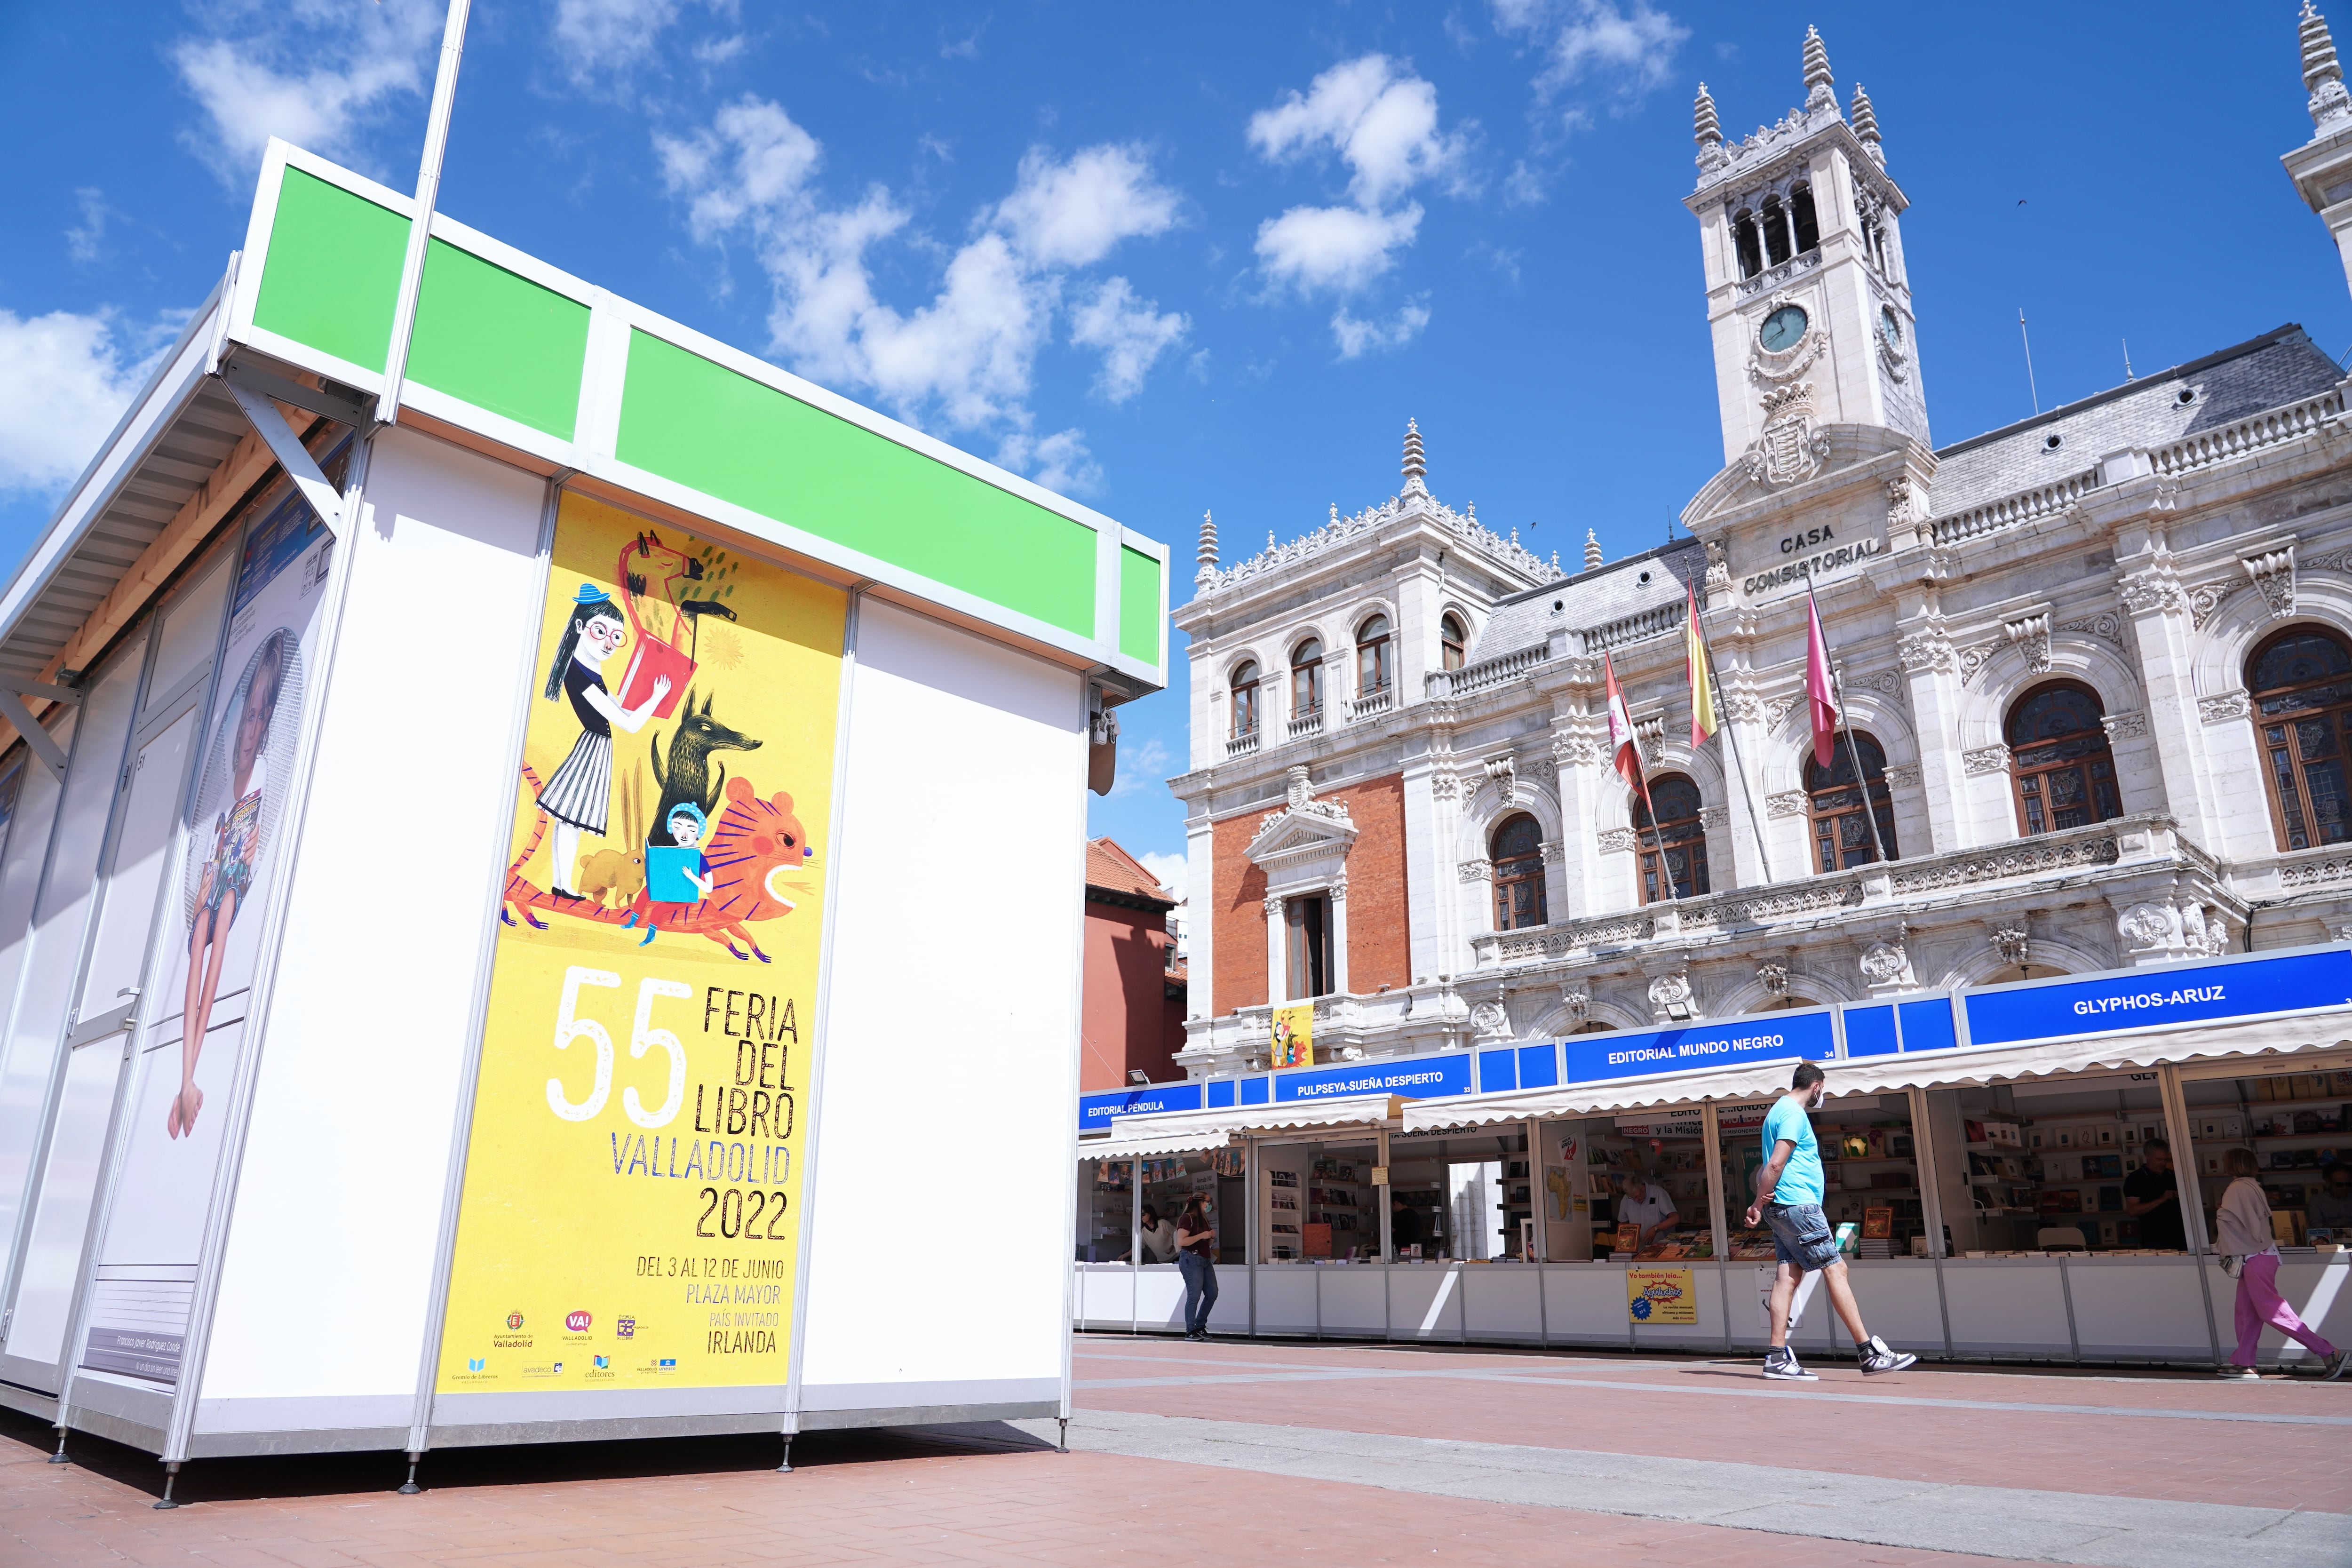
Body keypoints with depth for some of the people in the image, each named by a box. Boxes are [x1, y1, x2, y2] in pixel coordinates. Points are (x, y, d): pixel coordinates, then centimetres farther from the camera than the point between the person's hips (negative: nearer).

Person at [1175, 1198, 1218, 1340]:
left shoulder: (1203, 1220, 21)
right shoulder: (1187, 1219, -8)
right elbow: (1181, 1241, -18)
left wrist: (1212, 1237, 8)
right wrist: (1202, 1235, -17)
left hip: (1206, 1260, 9)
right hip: (1192, 1259, -9)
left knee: (1212, 1294, 5)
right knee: (1194, 1296, -9)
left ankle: (1200, 1326, 18)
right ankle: (1190, 1331, -2)